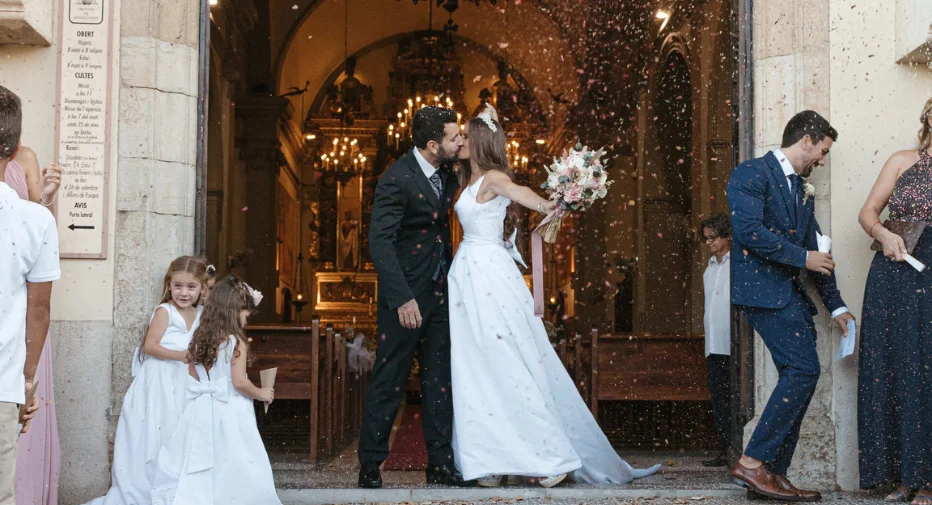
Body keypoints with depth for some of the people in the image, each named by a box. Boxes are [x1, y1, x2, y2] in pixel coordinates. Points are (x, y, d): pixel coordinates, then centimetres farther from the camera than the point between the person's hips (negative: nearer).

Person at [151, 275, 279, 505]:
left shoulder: (199, 339, 6)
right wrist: (261, 393, -2)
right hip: (229, 412, -6)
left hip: (204, 410, 6)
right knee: (231, 468, 0)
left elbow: (191, 380, 12)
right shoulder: (236, 342, -14)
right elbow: (239, 382, -18)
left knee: (201, 468, 9)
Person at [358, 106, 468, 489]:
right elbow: (380, 242, -21)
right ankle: (370, 466, 11)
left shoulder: (447, 174, 7)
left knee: (440, 380, 8)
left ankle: (440, 464, 15)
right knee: (389, 381, 0)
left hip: (439, 293, 7)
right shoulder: (397, 179, -16)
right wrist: (402, 299, -26)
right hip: (406, 295, -7)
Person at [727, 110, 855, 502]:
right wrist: (802, 257, -12)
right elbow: (748, 230, -18)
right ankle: (753, 462, -13)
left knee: (798, 378, 4)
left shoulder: (803, 190, 22)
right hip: (763, 288, -9)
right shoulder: (752, 173, -5)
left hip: (791, 293, 9)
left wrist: (836, 305, 20)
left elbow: (816, 250, 23)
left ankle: (774, 473, 8)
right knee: (803, 371, -17)